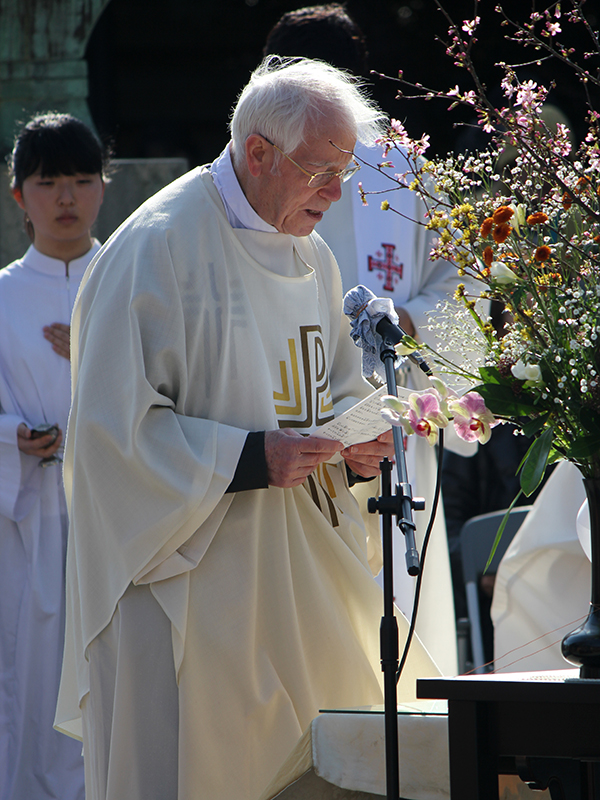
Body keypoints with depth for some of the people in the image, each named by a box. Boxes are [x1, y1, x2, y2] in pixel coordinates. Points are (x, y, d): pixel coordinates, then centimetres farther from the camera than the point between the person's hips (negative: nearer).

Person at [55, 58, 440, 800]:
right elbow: (114, 420, -16)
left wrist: (354, 440, 0)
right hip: (192, 573, -7)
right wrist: (251, 459, -22)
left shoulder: (310, 255, 13)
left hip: (300, 567, 8)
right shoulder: (157, 247, -12)